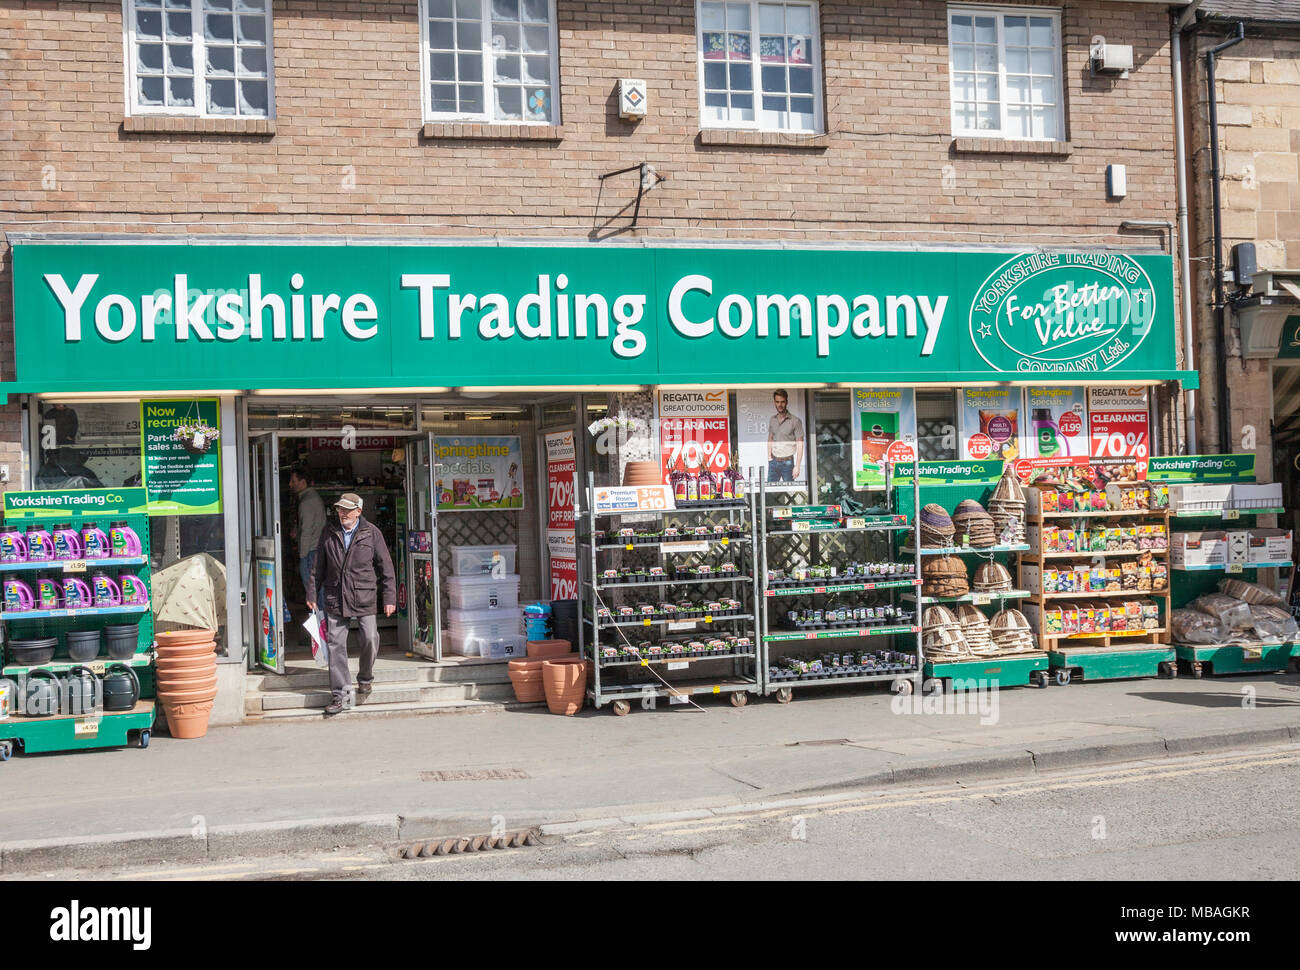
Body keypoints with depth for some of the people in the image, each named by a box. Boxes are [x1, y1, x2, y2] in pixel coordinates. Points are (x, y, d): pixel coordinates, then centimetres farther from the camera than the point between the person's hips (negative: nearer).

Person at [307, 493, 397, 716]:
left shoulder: (371, 533, 0)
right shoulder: (329, 534, 6)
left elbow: (385, 566, 2)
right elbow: (318, 566, 14)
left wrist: (389, 597, 0)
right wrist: (311, 593, 13)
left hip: (364, 597, -2)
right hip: (335, 597, 2)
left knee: (370, 639, -5)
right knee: (336, 644, -1)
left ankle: (365, 679, 23)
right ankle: (339, 695, 5)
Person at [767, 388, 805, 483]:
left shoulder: (795, 421, -7)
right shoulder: (772, 420, 9)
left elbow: (800, 445, -7)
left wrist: (797, 466, -11)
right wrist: (769, 457, 6)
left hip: (787, 462, -4)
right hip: (773, 461, 4)